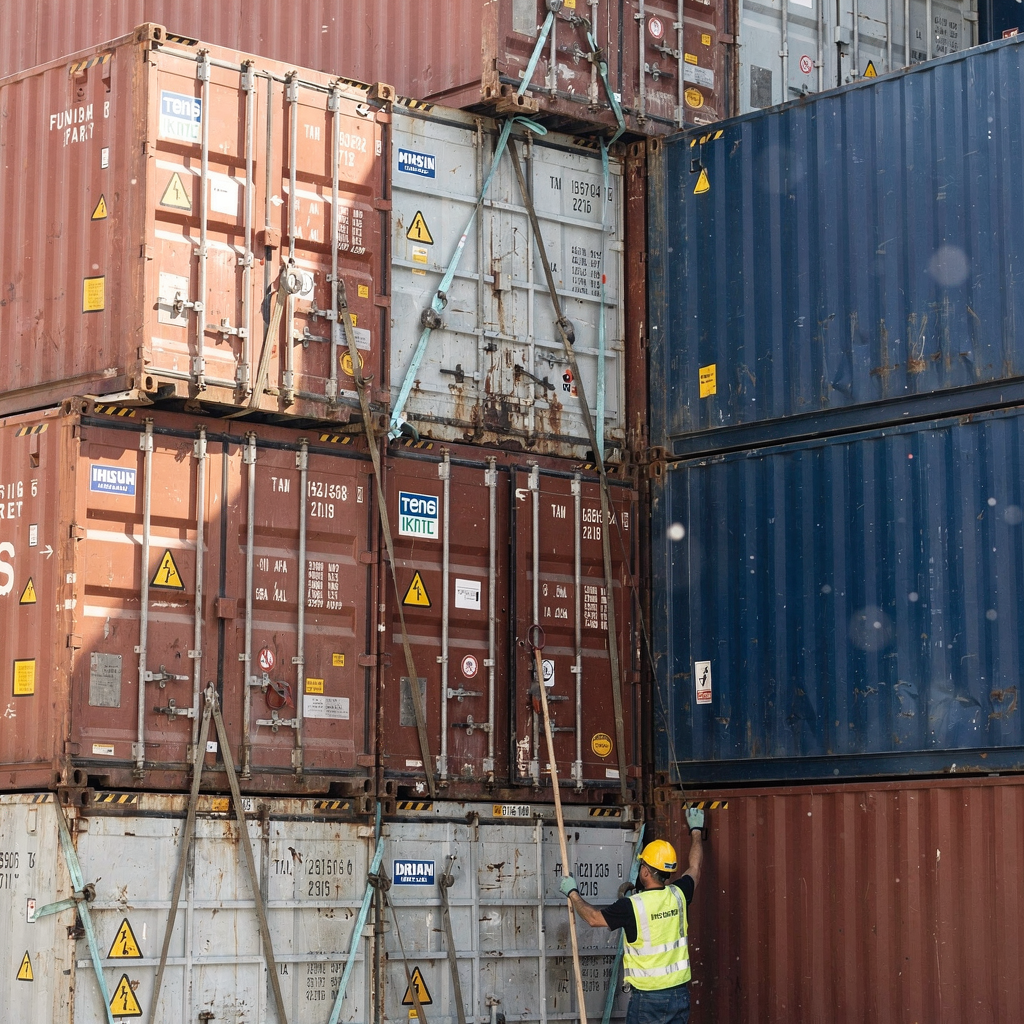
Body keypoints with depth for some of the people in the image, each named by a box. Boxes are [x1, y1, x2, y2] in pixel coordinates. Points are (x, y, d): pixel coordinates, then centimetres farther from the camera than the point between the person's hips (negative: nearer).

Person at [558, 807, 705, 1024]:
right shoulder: (678, 896, 0)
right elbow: (694, 868, 21)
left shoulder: (633, 906, -15)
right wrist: (696, 830, 35)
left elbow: (594, 918, -1)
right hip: (680, 994, 5)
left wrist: (572, 893, 15)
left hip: (649, 998, -5)